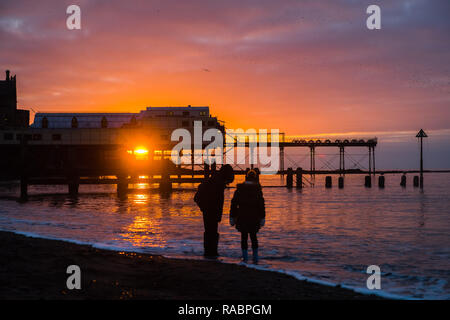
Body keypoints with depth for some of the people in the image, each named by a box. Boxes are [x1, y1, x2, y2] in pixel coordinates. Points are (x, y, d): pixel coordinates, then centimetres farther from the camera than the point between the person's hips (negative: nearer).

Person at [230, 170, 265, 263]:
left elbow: (234, 204, 2)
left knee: (244, 237, 6)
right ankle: (255, 257, 10)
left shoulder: (239, 189, 1)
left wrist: (232, 217, 7)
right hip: (254, 217, 0)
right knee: (253, 236, 11)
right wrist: (262, 218, 2)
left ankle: (245, 257, 4)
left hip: (242, 217, 0)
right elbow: (261, 205, -2)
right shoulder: (257, 190, -2)